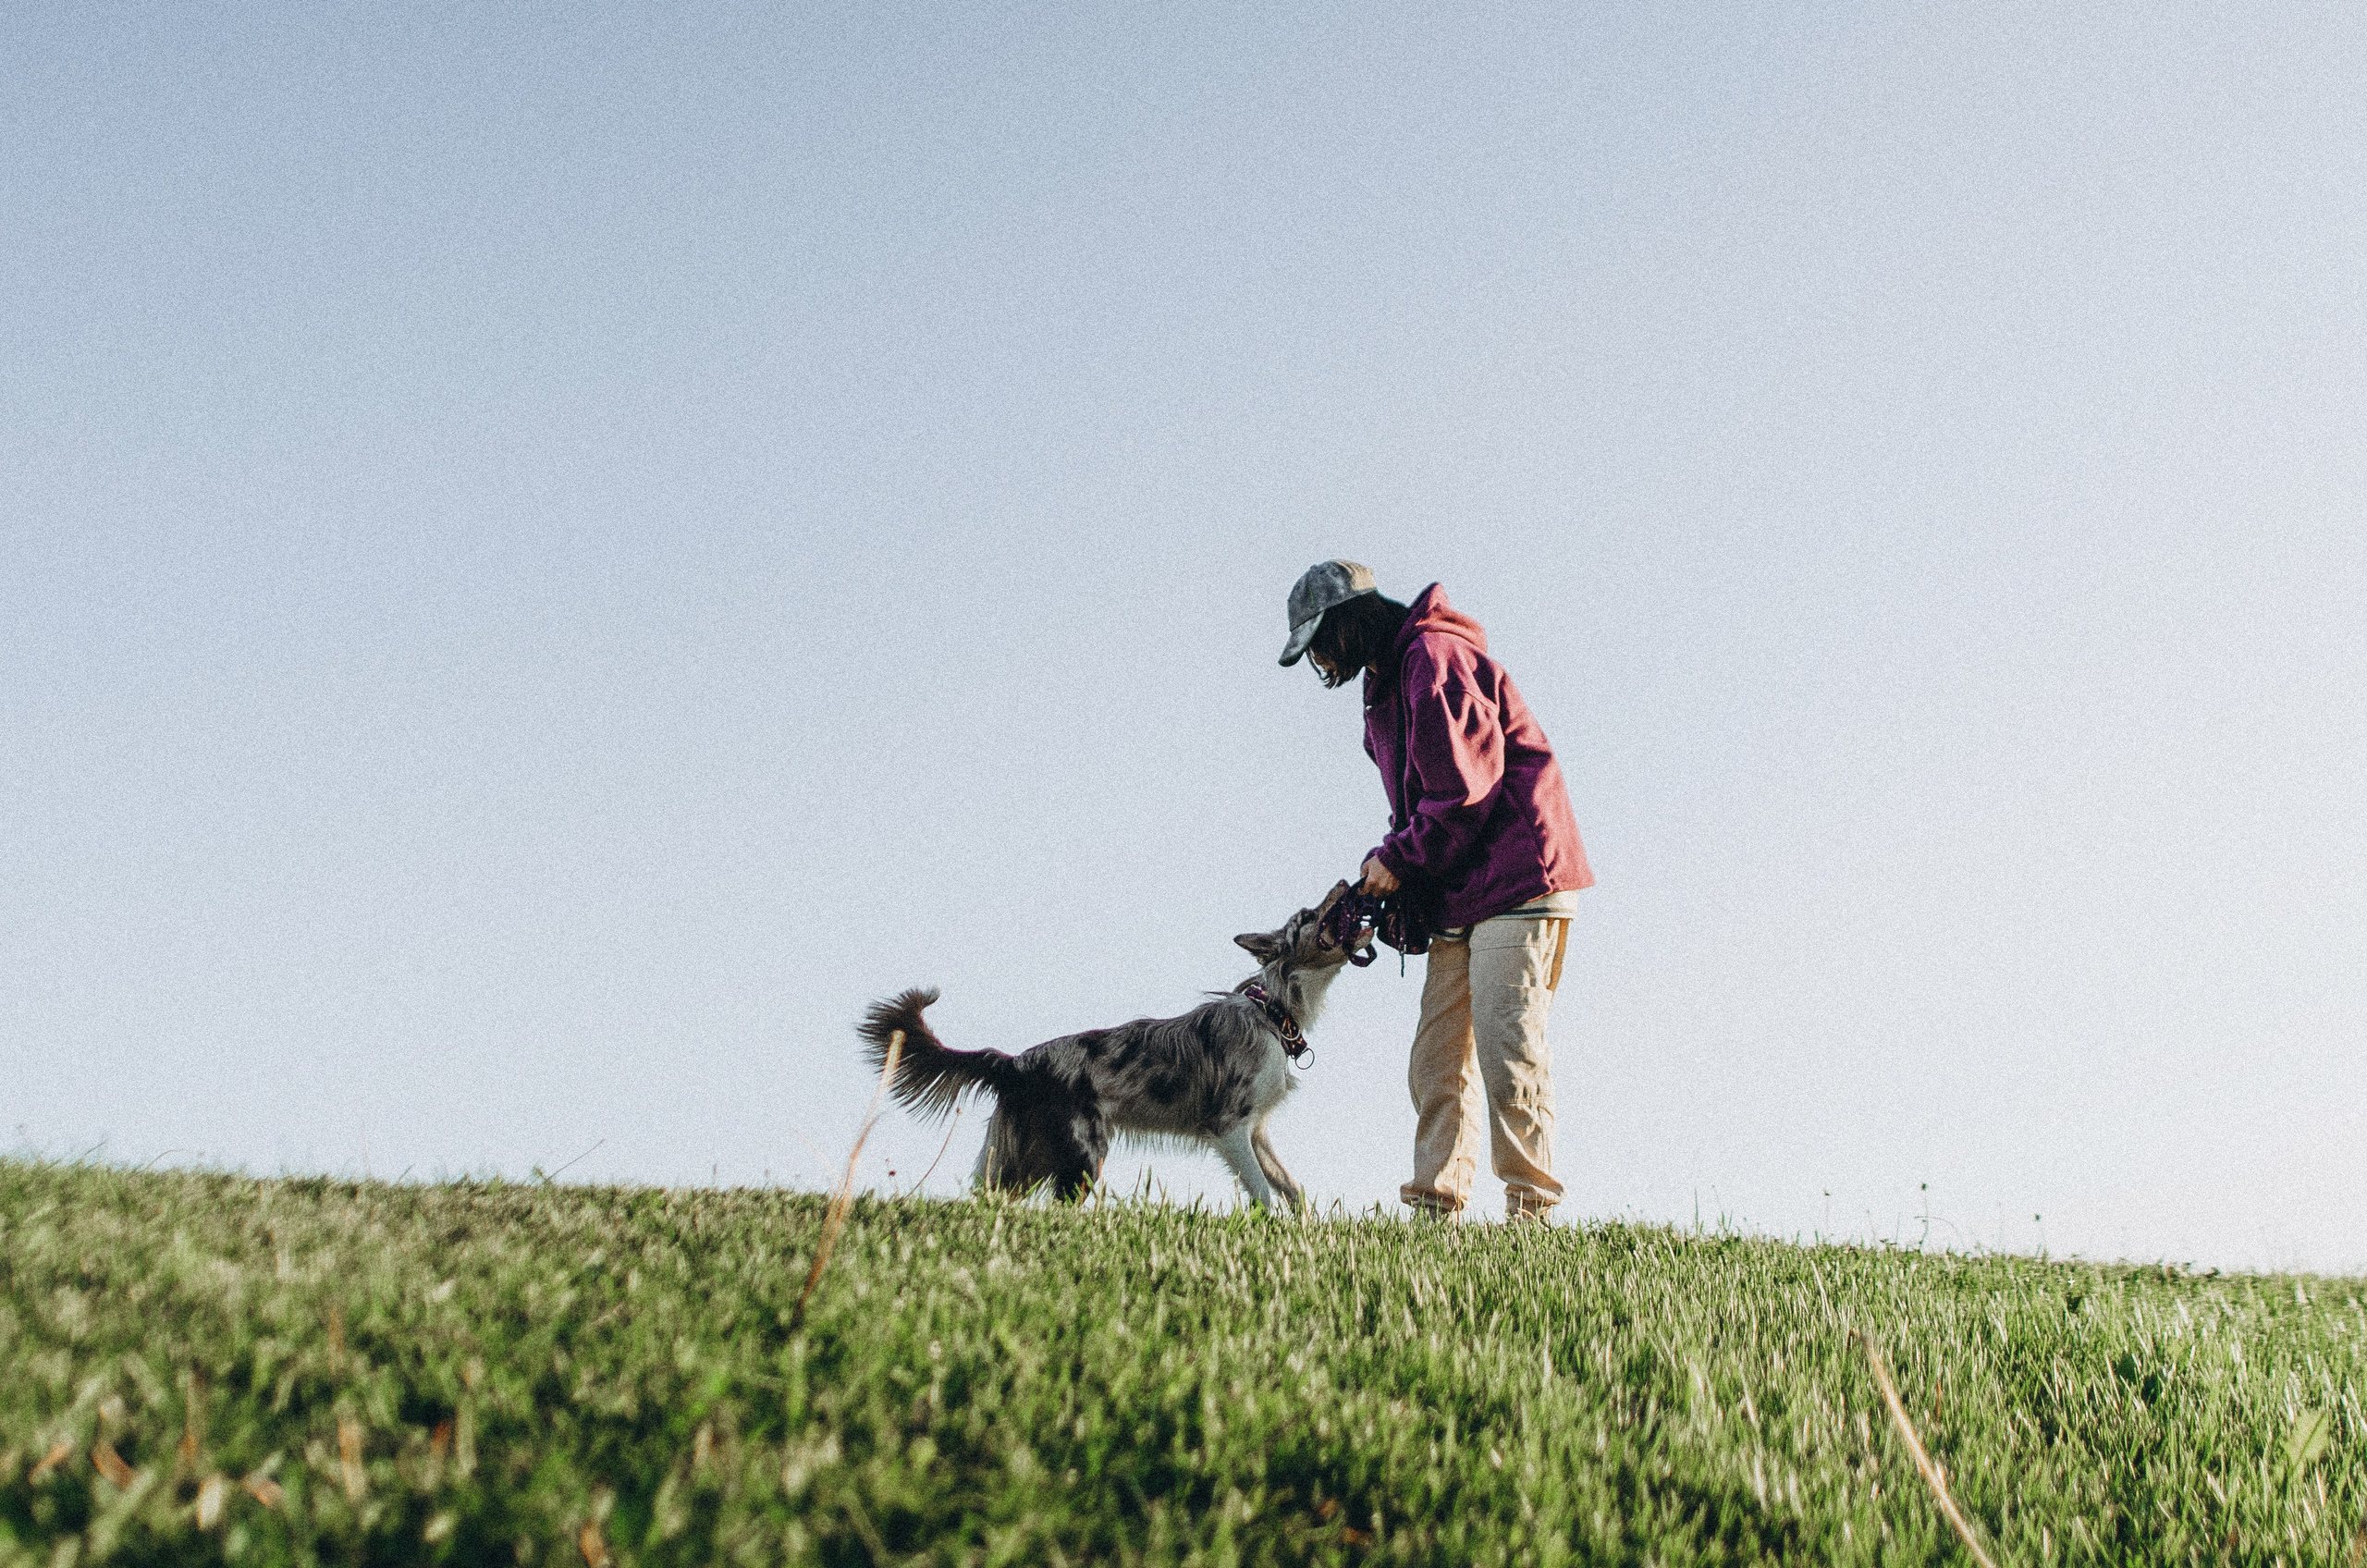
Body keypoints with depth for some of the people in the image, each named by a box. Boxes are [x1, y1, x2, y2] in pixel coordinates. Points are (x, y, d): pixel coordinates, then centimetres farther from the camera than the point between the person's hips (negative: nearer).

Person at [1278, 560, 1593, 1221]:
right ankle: (1434, 1204, 6)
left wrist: (1398, 857, -11)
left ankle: (1530, 1209, -11)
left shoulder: (1435, 656, -11)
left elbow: (1468, 783, -19)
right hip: (1459, 898, 10)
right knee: (1438, 1055, 5)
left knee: (1505, 1041, -13)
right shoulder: (1385, 684, 20)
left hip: (1516, 880, -10)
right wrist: (1385, 872, 5)